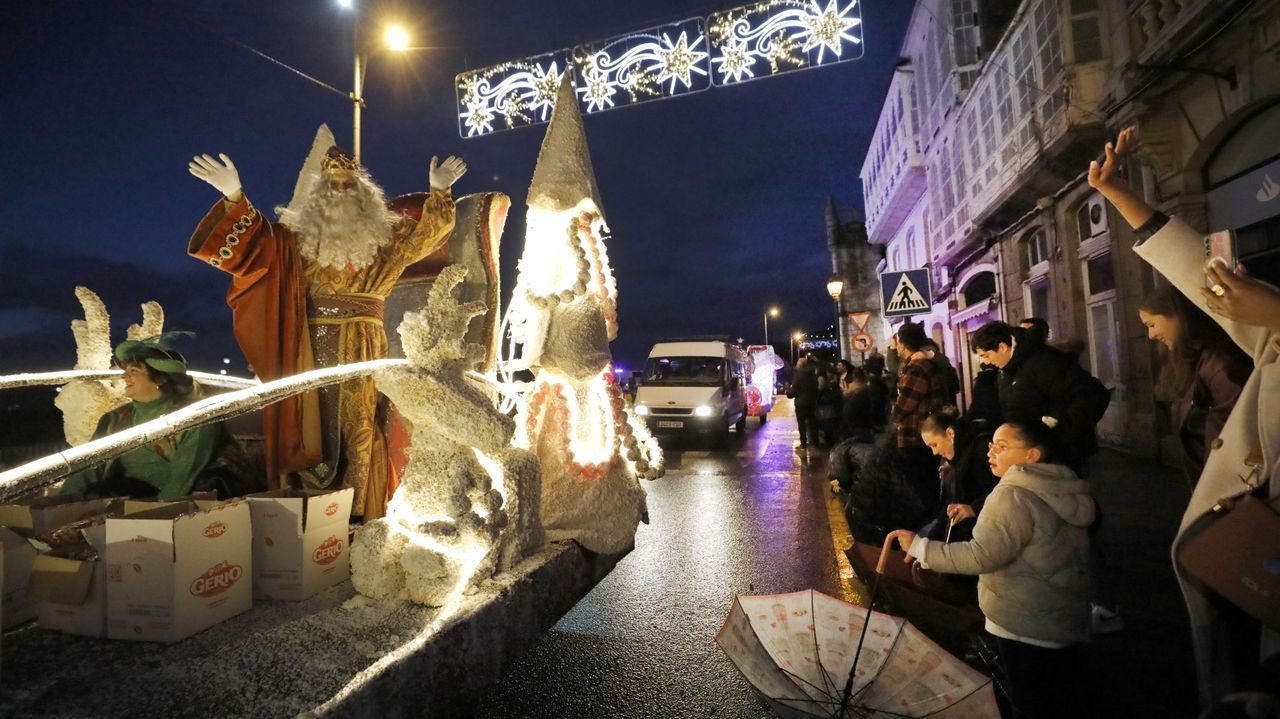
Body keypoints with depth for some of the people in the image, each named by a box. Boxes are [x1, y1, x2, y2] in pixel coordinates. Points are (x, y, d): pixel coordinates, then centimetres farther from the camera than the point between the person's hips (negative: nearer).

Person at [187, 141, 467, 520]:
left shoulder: (383, 234, 11)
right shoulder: (298, 236, 10)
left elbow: (423, 233, 5)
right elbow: (253, 241, 3)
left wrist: (438, 193, -8)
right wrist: (235, 197, -10)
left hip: (364, 349, 0)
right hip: (314, 348, 0)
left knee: (360, 426, 0)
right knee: (316, 426, 1)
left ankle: (362, 516, 6)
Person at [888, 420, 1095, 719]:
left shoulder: (1014, 495, -22)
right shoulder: (1062, 490, 7)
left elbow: (982, 555, -28)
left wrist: (919, 546, -23)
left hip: (1026, 627, -9)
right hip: (1065, 622, 9)